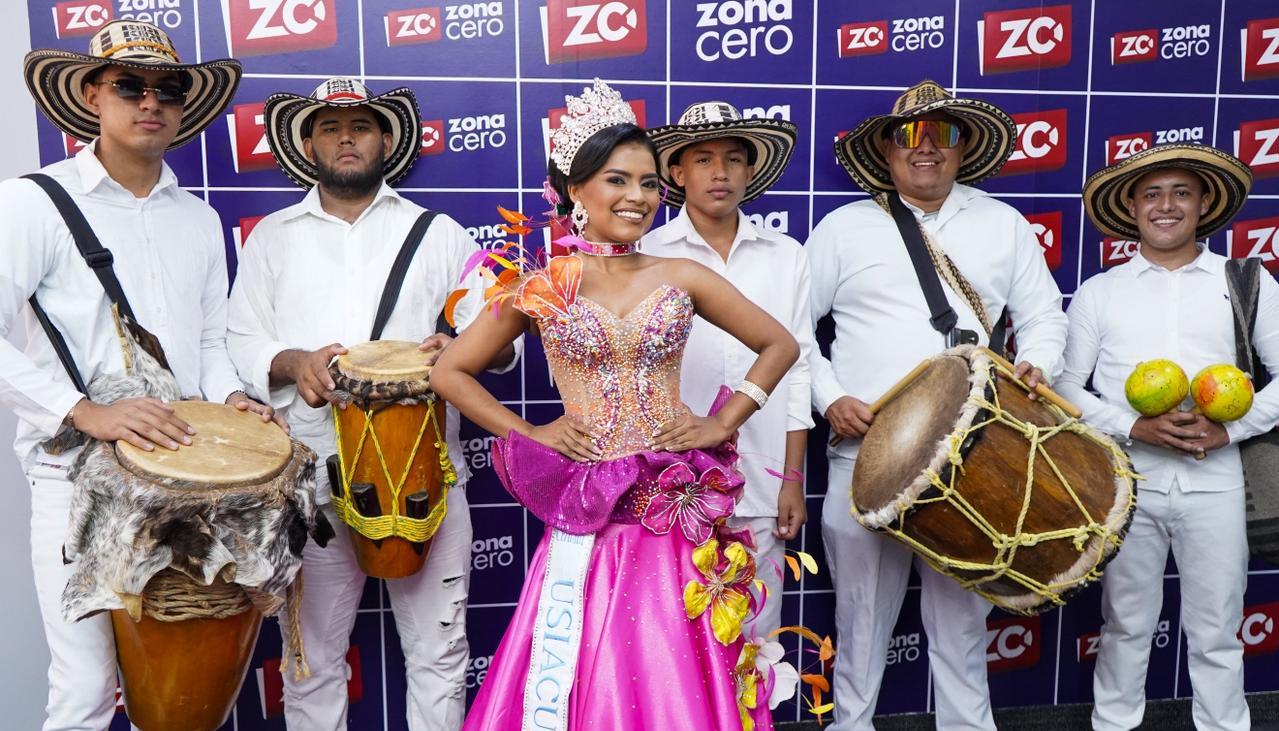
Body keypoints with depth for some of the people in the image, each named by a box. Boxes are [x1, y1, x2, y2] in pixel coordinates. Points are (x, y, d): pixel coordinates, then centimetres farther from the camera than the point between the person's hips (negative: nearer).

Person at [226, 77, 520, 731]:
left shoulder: (439, 233, 12)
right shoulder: (272, 236, 14)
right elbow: (239, 341, 10)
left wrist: (455, 347, -15)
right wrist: (291, 363, -11)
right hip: (311, 480, 1)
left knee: (438, 653, 5)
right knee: (311, 658, 9)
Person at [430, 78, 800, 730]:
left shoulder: (682, 278, 3)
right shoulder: (542, 288, 0)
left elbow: (780, 345, 11)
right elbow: (450, 372, 7)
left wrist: (721, 424, 1)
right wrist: (529, 434, -2)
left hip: (675, 511, 1)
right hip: (587, 513, -1)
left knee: (671, 675, 8)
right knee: (585, 675, 6)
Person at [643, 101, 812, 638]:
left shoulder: (787, 257, 8)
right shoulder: (645, 256, 0)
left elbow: (796, 368, 8)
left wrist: (793, 478, 5)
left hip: (761, 488, 2)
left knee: (758, 641, 10)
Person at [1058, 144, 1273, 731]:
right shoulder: (1098, 293, 4)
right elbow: (1067, 387, 2)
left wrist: (1229, 428, -9)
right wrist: (1134, 427, -13)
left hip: (1213, 482, 0)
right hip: (1126, 481, 0)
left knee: (1215, 633, 10)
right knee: (1126, 626, 13)